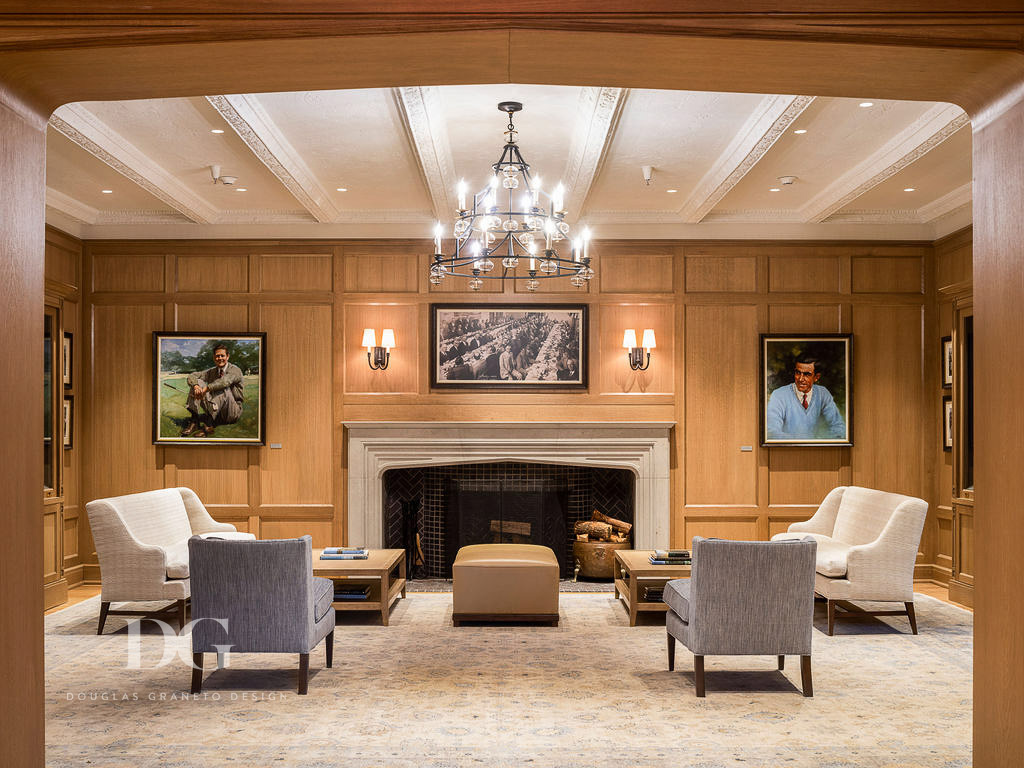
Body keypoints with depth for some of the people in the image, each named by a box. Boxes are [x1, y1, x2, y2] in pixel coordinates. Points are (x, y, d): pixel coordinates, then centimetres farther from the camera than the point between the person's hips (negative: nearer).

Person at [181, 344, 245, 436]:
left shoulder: (235, 370, -8)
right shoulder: (211, 372, 11)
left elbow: (225, 381, -31)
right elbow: (191, 377, 1)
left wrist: (205, 389, -37)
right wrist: (196, 386, -22)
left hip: (233, 412, -5)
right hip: (215, 411, 5)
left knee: (223, 388, -32)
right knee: (197, 382, -7)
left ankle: (209, 425, -40)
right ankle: (194, 421, -21)